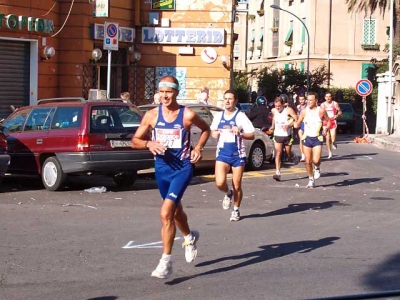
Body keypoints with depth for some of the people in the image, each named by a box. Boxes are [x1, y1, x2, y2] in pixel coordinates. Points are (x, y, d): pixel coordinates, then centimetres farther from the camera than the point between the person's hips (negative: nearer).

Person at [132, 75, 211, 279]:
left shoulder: (188, 115, -10)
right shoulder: (152, 115, -3)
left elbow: (206, 129, 10)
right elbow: (135, 141, 4)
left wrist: (198, 148, -5)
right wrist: (149, 144, -17)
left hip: (182, 168, -4)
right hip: (162, 168, 4)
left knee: (166, 213, -18)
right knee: (175, 210, 23)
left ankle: (166, 262, -9)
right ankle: (190, 238, 54)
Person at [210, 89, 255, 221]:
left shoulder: (241, 116, -6)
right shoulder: (218, 115, 5)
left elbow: (251, 135, -6)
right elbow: (212, 130, 20)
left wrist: (240, 133, -24)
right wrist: (214, 134, -3)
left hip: (237, 155, -2)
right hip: (222, 153, 2)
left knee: (237, 186, 5)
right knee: (220, 183, -16)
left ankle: (236, 210, 27)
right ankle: (228, 193, 19)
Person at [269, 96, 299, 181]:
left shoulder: (288, 110, -14)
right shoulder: (273, 111, 1)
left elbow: (297, 120, -15)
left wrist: (289, 125, -28)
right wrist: (273, 126, 11)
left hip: (287, 135, -2)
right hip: (277, 135, 2)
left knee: (288, 153, 11)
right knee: (278, 153, -9)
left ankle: (294, 157, 48)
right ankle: (278, 173, -14)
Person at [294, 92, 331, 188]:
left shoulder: (321, 111, -5)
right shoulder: (304, 111, 1)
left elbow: (328, 121, 7)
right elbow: (298, 123, 8)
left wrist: (326, 129, -10)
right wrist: (296, 124, -15)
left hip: (317, 138, -2)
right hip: (307, 138, 3)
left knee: (316, 160, -17)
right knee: (308, 162, 4)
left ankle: (317, 168, 19)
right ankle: (311, 180, 22)